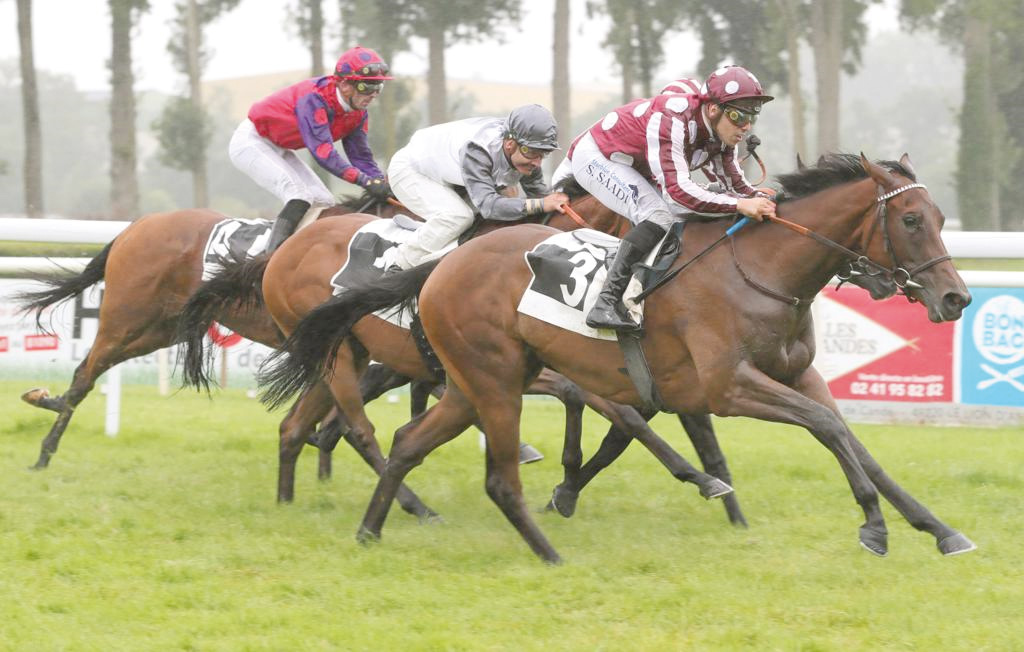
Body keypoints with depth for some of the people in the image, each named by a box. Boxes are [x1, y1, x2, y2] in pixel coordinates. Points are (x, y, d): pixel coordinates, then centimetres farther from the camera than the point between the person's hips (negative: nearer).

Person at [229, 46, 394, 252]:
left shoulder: (358, 114, -6)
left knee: (325, 204, 1)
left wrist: (385, 187, -21)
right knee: (300, 196, -27)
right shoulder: (314, 98, -33)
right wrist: (365, 181, -47)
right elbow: (322, 151, -41)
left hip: (279, 150, 10)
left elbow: (361, 157, -3)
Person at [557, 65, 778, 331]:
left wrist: (759, 199, -27)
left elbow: (734, 184, -5)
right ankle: (606, 303, -36)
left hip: (636, 169, 10)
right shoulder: (672, 120, -37)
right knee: (661, 216, -29)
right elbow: (677, 188, -45)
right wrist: (740, 205, -48)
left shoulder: (721, 131, -10)